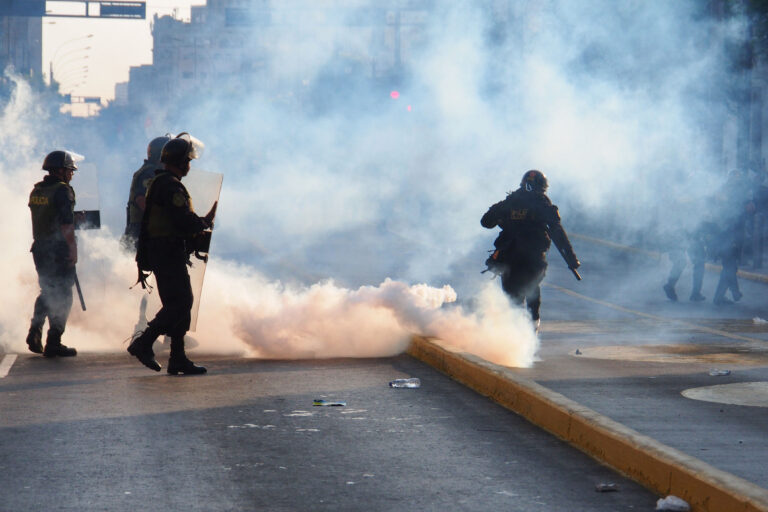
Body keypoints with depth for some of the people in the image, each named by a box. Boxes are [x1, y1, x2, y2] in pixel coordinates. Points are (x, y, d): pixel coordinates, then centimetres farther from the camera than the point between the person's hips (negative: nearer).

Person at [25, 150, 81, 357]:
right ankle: (53, 343, 0)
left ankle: (35, 333, 11)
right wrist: (73, 249, -17)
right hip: (59, 251, -8)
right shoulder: (62, 190, -14)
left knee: (47, 292, 21)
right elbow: (66, 224, -20)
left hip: (40, 249, 8)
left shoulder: (36, 190, 11)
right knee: (62, 297, 0)